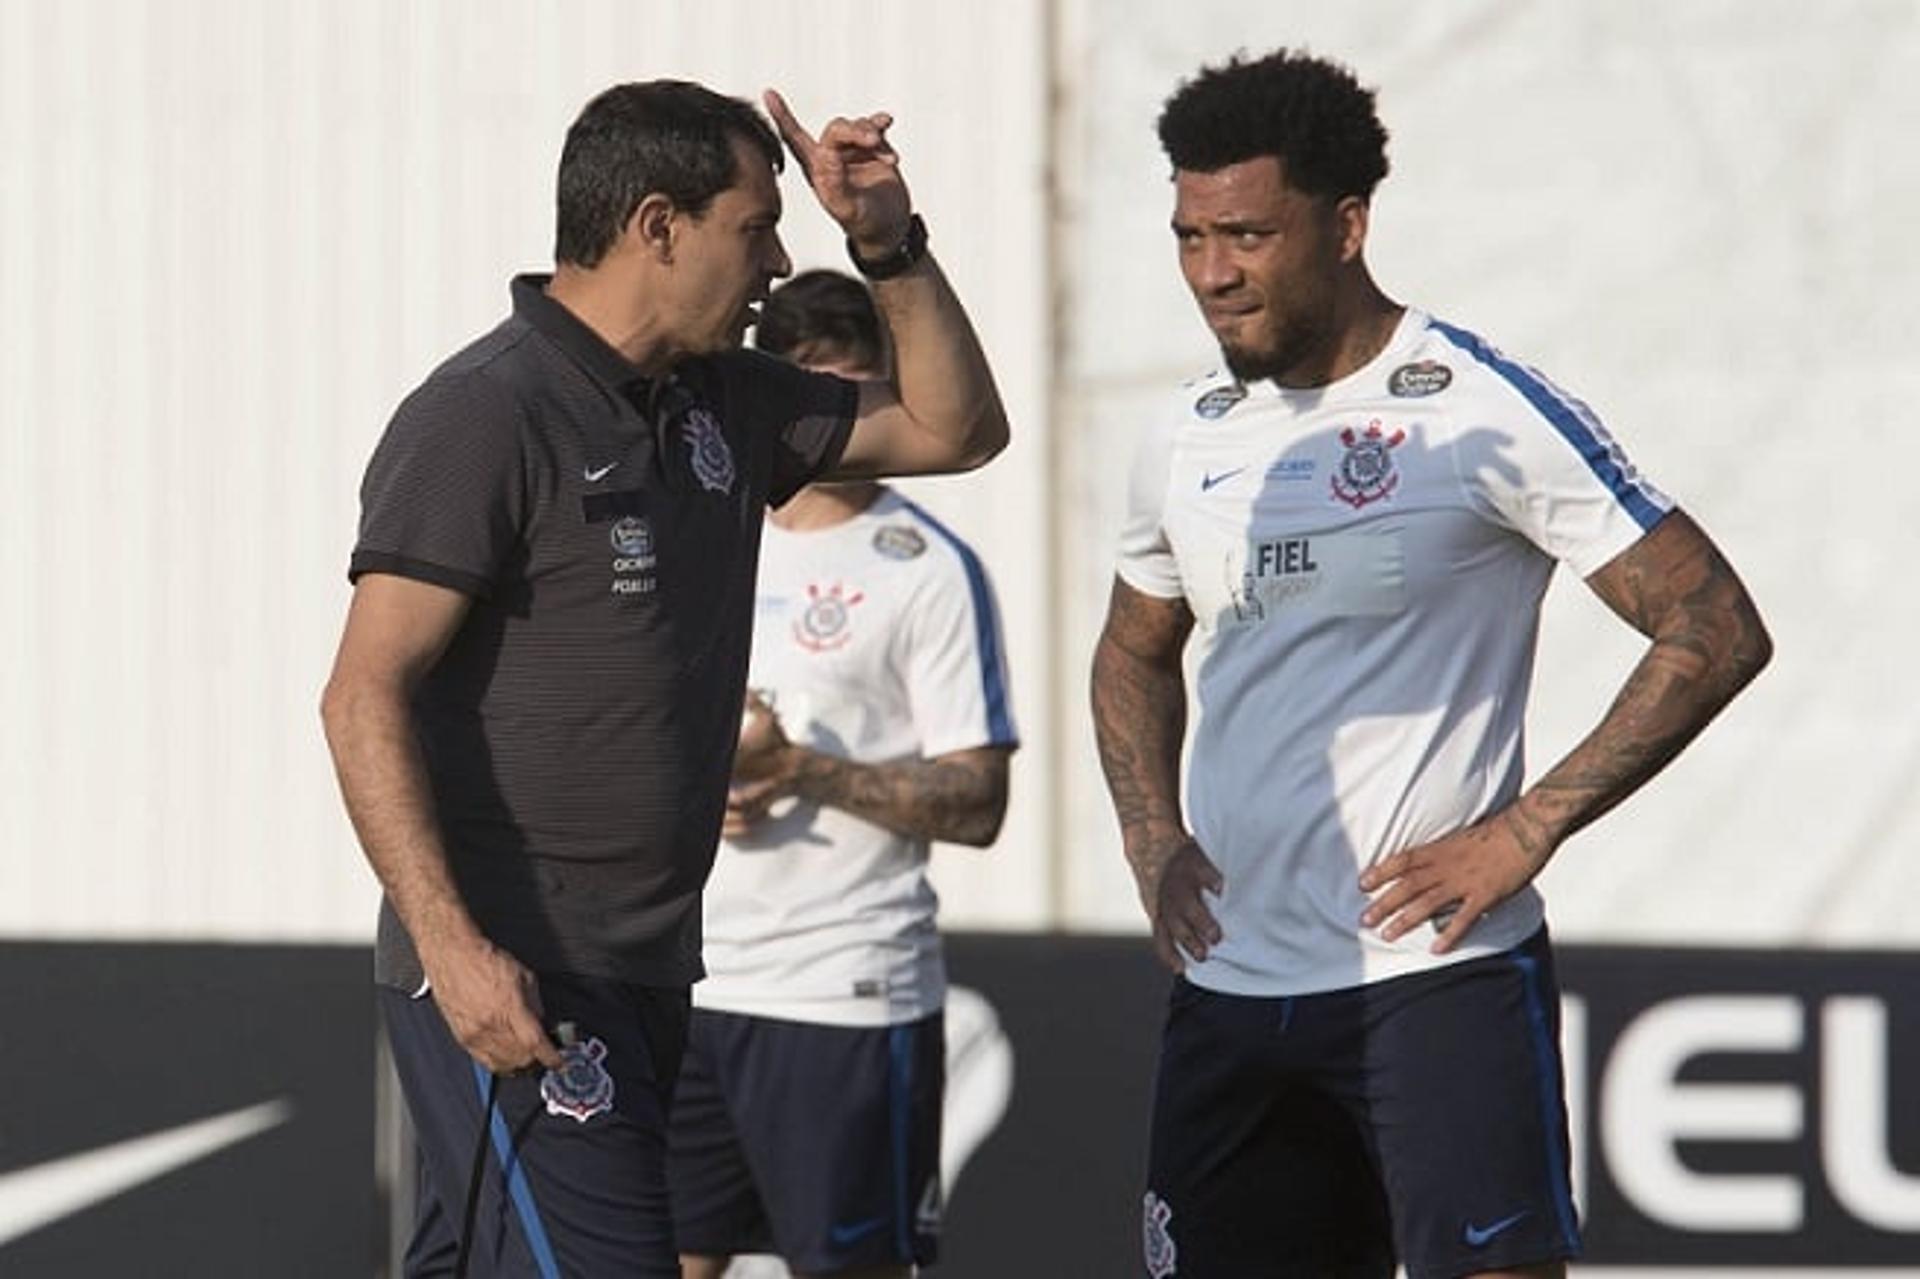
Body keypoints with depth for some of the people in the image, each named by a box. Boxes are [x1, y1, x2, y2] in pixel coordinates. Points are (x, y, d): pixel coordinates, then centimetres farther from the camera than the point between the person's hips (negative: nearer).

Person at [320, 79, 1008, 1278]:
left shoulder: (721, 402, 13)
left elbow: (956, 428, 24)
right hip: (512, 984, -8)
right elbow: (366, 696, -16)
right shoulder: (483, 417, -12)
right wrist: (451, 945, -26)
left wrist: (890, 245, 8)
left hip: (646, 973, 8)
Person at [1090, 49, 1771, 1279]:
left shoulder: (1483, 412, -8)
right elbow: (1135, 656, 30)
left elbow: (1716, 632, -10)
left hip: (1439, 975, -6)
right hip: (1230, 987, 7)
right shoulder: (1188, 441, 11)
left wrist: (1524, 831, -14)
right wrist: (1155, 843, 11)